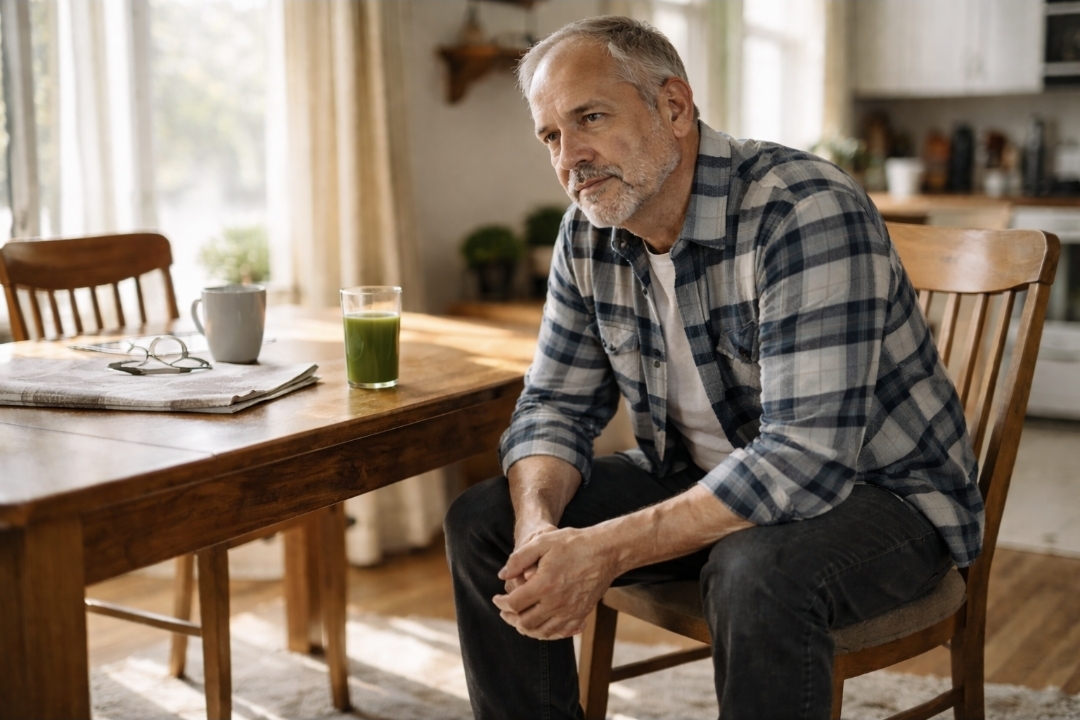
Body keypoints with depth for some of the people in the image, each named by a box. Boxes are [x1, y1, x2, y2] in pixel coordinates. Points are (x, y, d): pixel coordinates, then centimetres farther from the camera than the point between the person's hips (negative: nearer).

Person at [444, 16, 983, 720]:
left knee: (756, 575, -38)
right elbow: (556, 404, 2)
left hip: (880, 488, -6)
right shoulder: (588, 234, -4)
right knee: (483, 523, -4)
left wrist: (605, 551, -34)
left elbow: (805, 458, -34)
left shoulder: (808, 212, -28)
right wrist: (538, 526, -20)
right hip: (698, 477, 7)